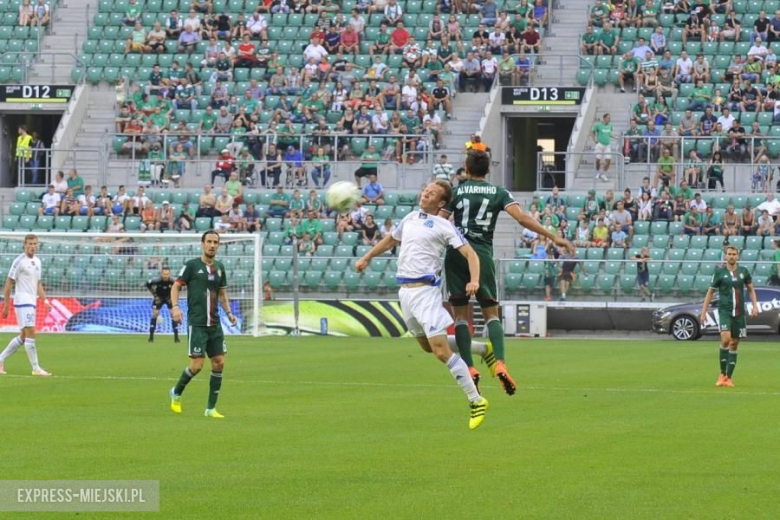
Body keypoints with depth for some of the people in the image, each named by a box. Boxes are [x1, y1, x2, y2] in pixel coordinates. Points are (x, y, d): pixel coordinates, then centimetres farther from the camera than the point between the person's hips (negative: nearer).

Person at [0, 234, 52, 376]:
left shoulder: (38, 262, 14)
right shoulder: (19, 261, -9)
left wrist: (45, 300, 10)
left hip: (32, 302, 8)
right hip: (22, 301, -8)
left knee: (23, 336, 11)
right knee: (30, 333, -12)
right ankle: (36, 368, -11)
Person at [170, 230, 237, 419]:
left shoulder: (219, 268, 11)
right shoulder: (192, 265, -5)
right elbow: (176, 286, -3)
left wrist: (229, 313, 6)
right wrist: (175, 306, -19)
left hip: (215, 324, 6)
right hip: (197, 323, -6)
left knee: (219, 363, 0)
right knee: (197, 364, -11)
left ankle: (211, 408, 8)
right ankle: (176, 393, 16)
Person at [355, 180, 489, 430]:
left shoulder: (443, 227, -7)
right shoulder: (410, 218, 14)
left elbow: (470, 253, -14)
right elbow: (391, 240, 32)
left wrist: (474, 280, -29)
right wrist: (367, 257, 33)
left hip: (425, 290, -8)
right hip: (405, 290, 8)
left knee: (441, 350, -16)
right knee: (428, 346, 17)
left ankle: (476, 401, -10)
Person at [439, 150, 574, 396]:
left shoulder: (457, 191, 4)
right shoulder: (498, 193, 5)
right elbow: (522, 217, -7)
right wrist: (553, 237, -6)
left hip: (456, 255, 0)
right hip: (483, 255, 1)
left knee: (460, 313, 6)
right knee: (491, 313, 7)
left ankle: (469, 368, -5)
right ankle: (500, 363, -15)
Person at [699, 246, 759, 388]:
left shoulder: (743, 271, 6)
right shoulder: (719, 272, -1)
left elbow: (751, 289, 16)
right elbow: (710, 292, 4)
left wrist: (755, 306, 3)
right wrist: (703, 312, 1)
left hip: (739, 312, 3)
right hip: (724, 311, -3)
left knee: (734, 344, 5)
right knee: (725, 339, -21)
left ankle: (728, 377, 12)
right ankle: (722, 374, -8)